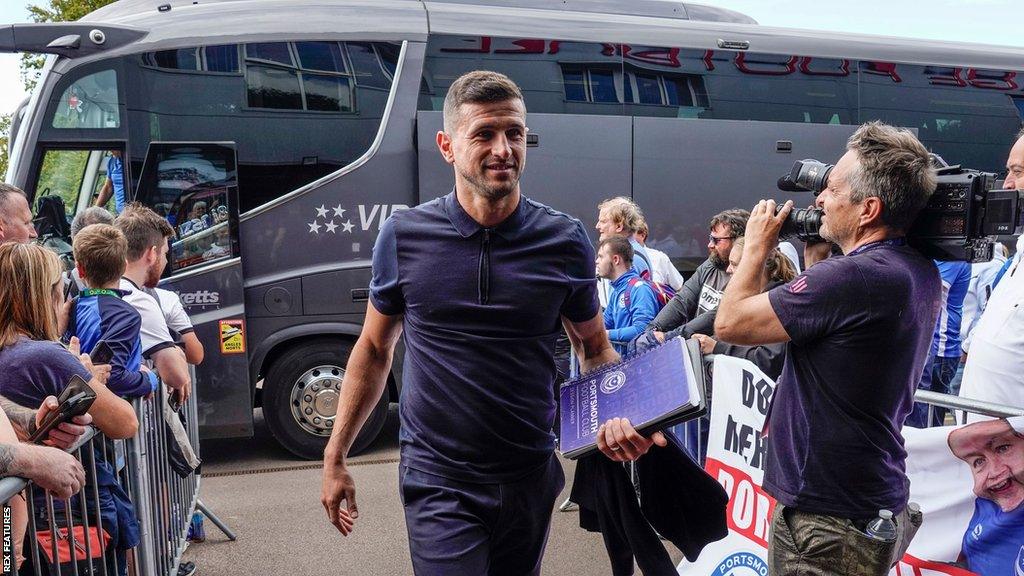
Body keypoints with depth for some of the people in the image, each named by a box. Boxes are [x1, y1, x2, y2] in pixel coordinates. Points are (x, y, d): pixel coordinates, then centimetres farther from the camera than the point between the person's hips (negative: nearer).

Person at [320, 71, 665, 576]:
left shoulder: (565, 240, -5)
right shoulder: (404, 237, -6)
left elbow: (595, 349, 6)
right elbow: (373, 349, 5)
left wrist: (616, 415, -15)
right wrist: (334, 458, 5)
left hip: (530, 478, 2)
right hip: (438, 481, -2)